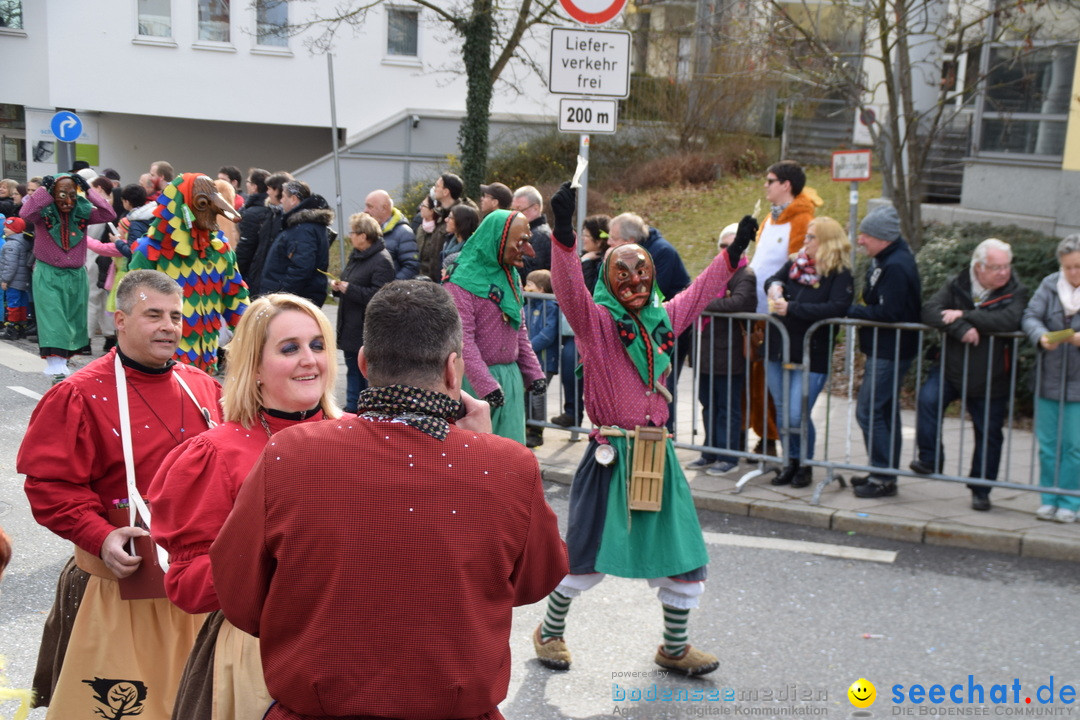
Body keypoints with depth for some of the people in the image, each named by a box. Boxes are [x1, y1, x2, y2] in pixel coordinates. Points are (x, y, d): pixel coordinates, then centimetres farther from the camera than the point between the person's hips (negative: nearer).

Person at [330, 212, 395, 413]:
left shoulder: (382, 261, -17)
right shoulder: (356, 256, 15)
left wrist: (349, 289, -22)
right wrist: (339, 287, 4)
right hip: (351, 328, 10)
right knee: (353, 369, 16)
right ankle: (352, 409, 26)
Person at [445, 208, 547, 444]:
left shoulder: (512, 276, 12)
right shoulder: (462, 280, -12)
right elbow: (462, 340, -17)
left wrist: (533, 372, 10)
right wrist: (486, 386, -21)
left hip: (510, 377, 7)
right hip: (475, 379, -7)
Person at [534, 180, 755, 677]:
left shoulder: (663, 319, 8)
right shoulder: (595, 321, -10)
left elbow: (699, 292, 25)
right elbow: (568, 288, -29)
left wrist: (734, 251, 29)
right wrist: (564, 233, -43)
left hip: (657, 454, 6)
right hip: (611, 456, -6)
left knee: (685, 559, 12)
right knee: (586, 559, 2)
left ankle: (674, 649, 32)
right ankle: (550, 633, 28)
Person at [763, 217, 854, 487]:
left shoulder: (840, 275, -9)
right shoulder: (795, 263, 9)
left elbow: (836, 308, -22)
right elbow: (774, 280, 18)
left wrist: (792, 309, -23)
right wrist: (774, 286, -8)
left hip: (812, 355, -6)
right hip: (779, 350, 6)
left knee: (797, 416, -9)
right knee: (782, 412, 11)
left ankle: (805, 465, 14)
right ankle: (791, 462, 27)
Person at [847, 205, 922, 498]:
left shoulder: (896, 265, -21)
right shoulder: (883, 259, 11)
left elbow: (888, 313, -24)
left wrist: (852, 311, -16)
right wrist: (858, 309, 1)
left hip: (890, 352, -11)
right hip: (883, 350, 11)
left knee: (869, 411, -7)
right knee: (885, 411, 16)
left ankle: (884, 478, 0)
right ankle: (885, 473, 26)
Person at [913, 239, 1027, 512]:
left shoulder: (1015, 292, -5)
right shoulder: (957, 286, -1)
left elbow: (1009, 320, -26)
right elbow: (930, 310, -15)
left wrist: (964, 315, -25)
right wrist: (960, 328, -30)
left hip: (990, 379, 0)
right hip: (950, 368, 1)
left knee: (988, 434, 7)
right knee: (928, 399, -25)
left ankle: (981, 491, 24)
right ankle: (930, 460, -11)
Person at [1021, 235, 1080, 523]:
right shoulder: (1050, 285, 3)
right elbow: (1030, 316, -4)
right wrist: (1041, 336, -24)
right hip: (1050, 378, 3)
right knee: (1047, 443, 8)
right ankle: (1049, 499, 19)